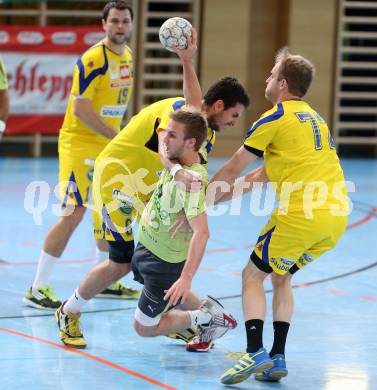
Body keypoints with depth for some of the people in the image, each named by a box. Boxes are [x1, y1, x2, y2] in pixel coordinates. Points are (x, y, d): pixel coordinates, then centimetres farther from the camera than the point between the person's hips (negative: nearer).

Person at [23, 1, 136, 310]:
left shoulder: (128, 56, 7)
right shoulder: (93, 60, -19)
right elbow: (80, 110, -23)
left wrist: (117, 136, 13)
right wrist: (118, 136, -21)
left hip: (109, 145, 9)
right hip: (80, 144, -9)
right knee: (73, 214, -14)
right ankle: (38, 289, -9)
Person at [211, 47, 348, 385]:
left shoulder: (275, 118, -1)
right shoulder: (314, 118, 24)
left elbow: (232, 171, 4)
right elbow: (273, 172, 28)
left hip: (302, 213, -7)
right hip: (337, 216, 7)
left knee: (253, 275, 5)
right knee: (281, 278, 21)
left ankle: (255, 353, -12)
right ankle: (278, 357, 12)